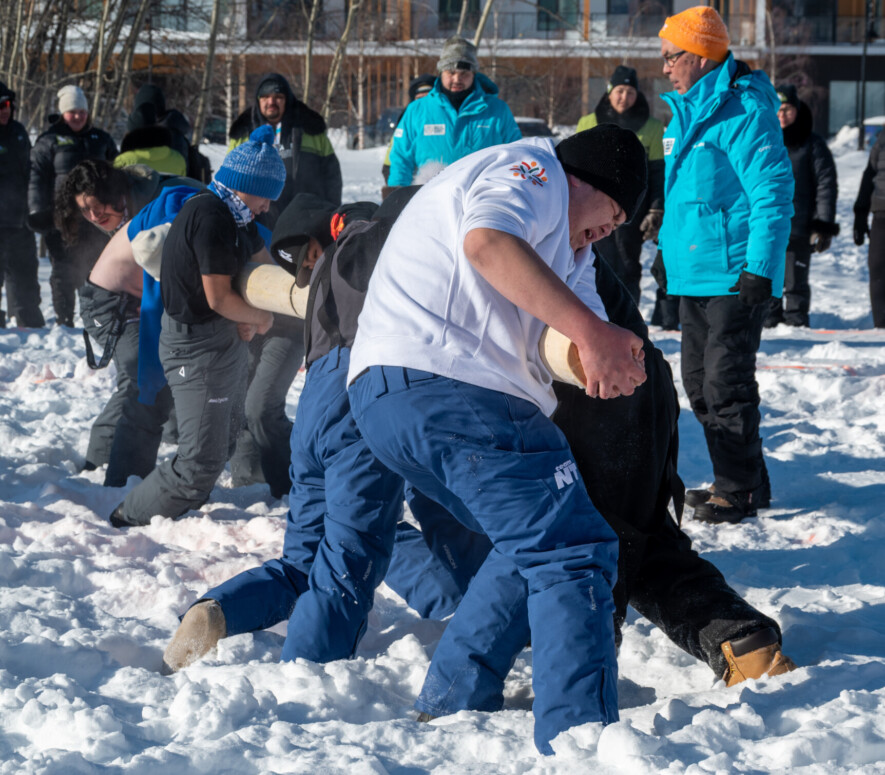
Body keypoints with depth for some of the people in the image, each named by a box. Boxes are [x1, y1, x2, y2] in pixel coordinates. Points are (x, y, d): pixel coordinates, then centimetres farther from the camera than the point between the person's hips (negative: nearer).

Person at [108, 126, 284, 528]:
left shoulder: (232, 214, 7)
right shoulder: (211, 218, -25)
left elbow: (262, 262, 15)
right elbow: (218, 298, -25)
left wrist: (251, 317, -3)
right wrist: (261, 317, -7)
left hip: (227, 340, 11)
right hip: (198, 346, -11)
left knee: (224, 438, 24)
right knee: (202, 460, -9)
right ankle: (128, 518, 2)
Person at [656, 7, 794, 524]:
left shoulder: (744, 111, -14)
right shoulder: (685, 112, 14)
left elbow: (773, 194, -18)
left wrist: (761, 269, -22)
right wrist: (672, 256, 23)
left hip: (735, 275, -10)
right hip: (693, 274, 10)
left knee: (726, 383, -7)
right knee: (701, 382, 14)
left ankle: (739, 492, 1)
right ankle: (742, 480, 24)